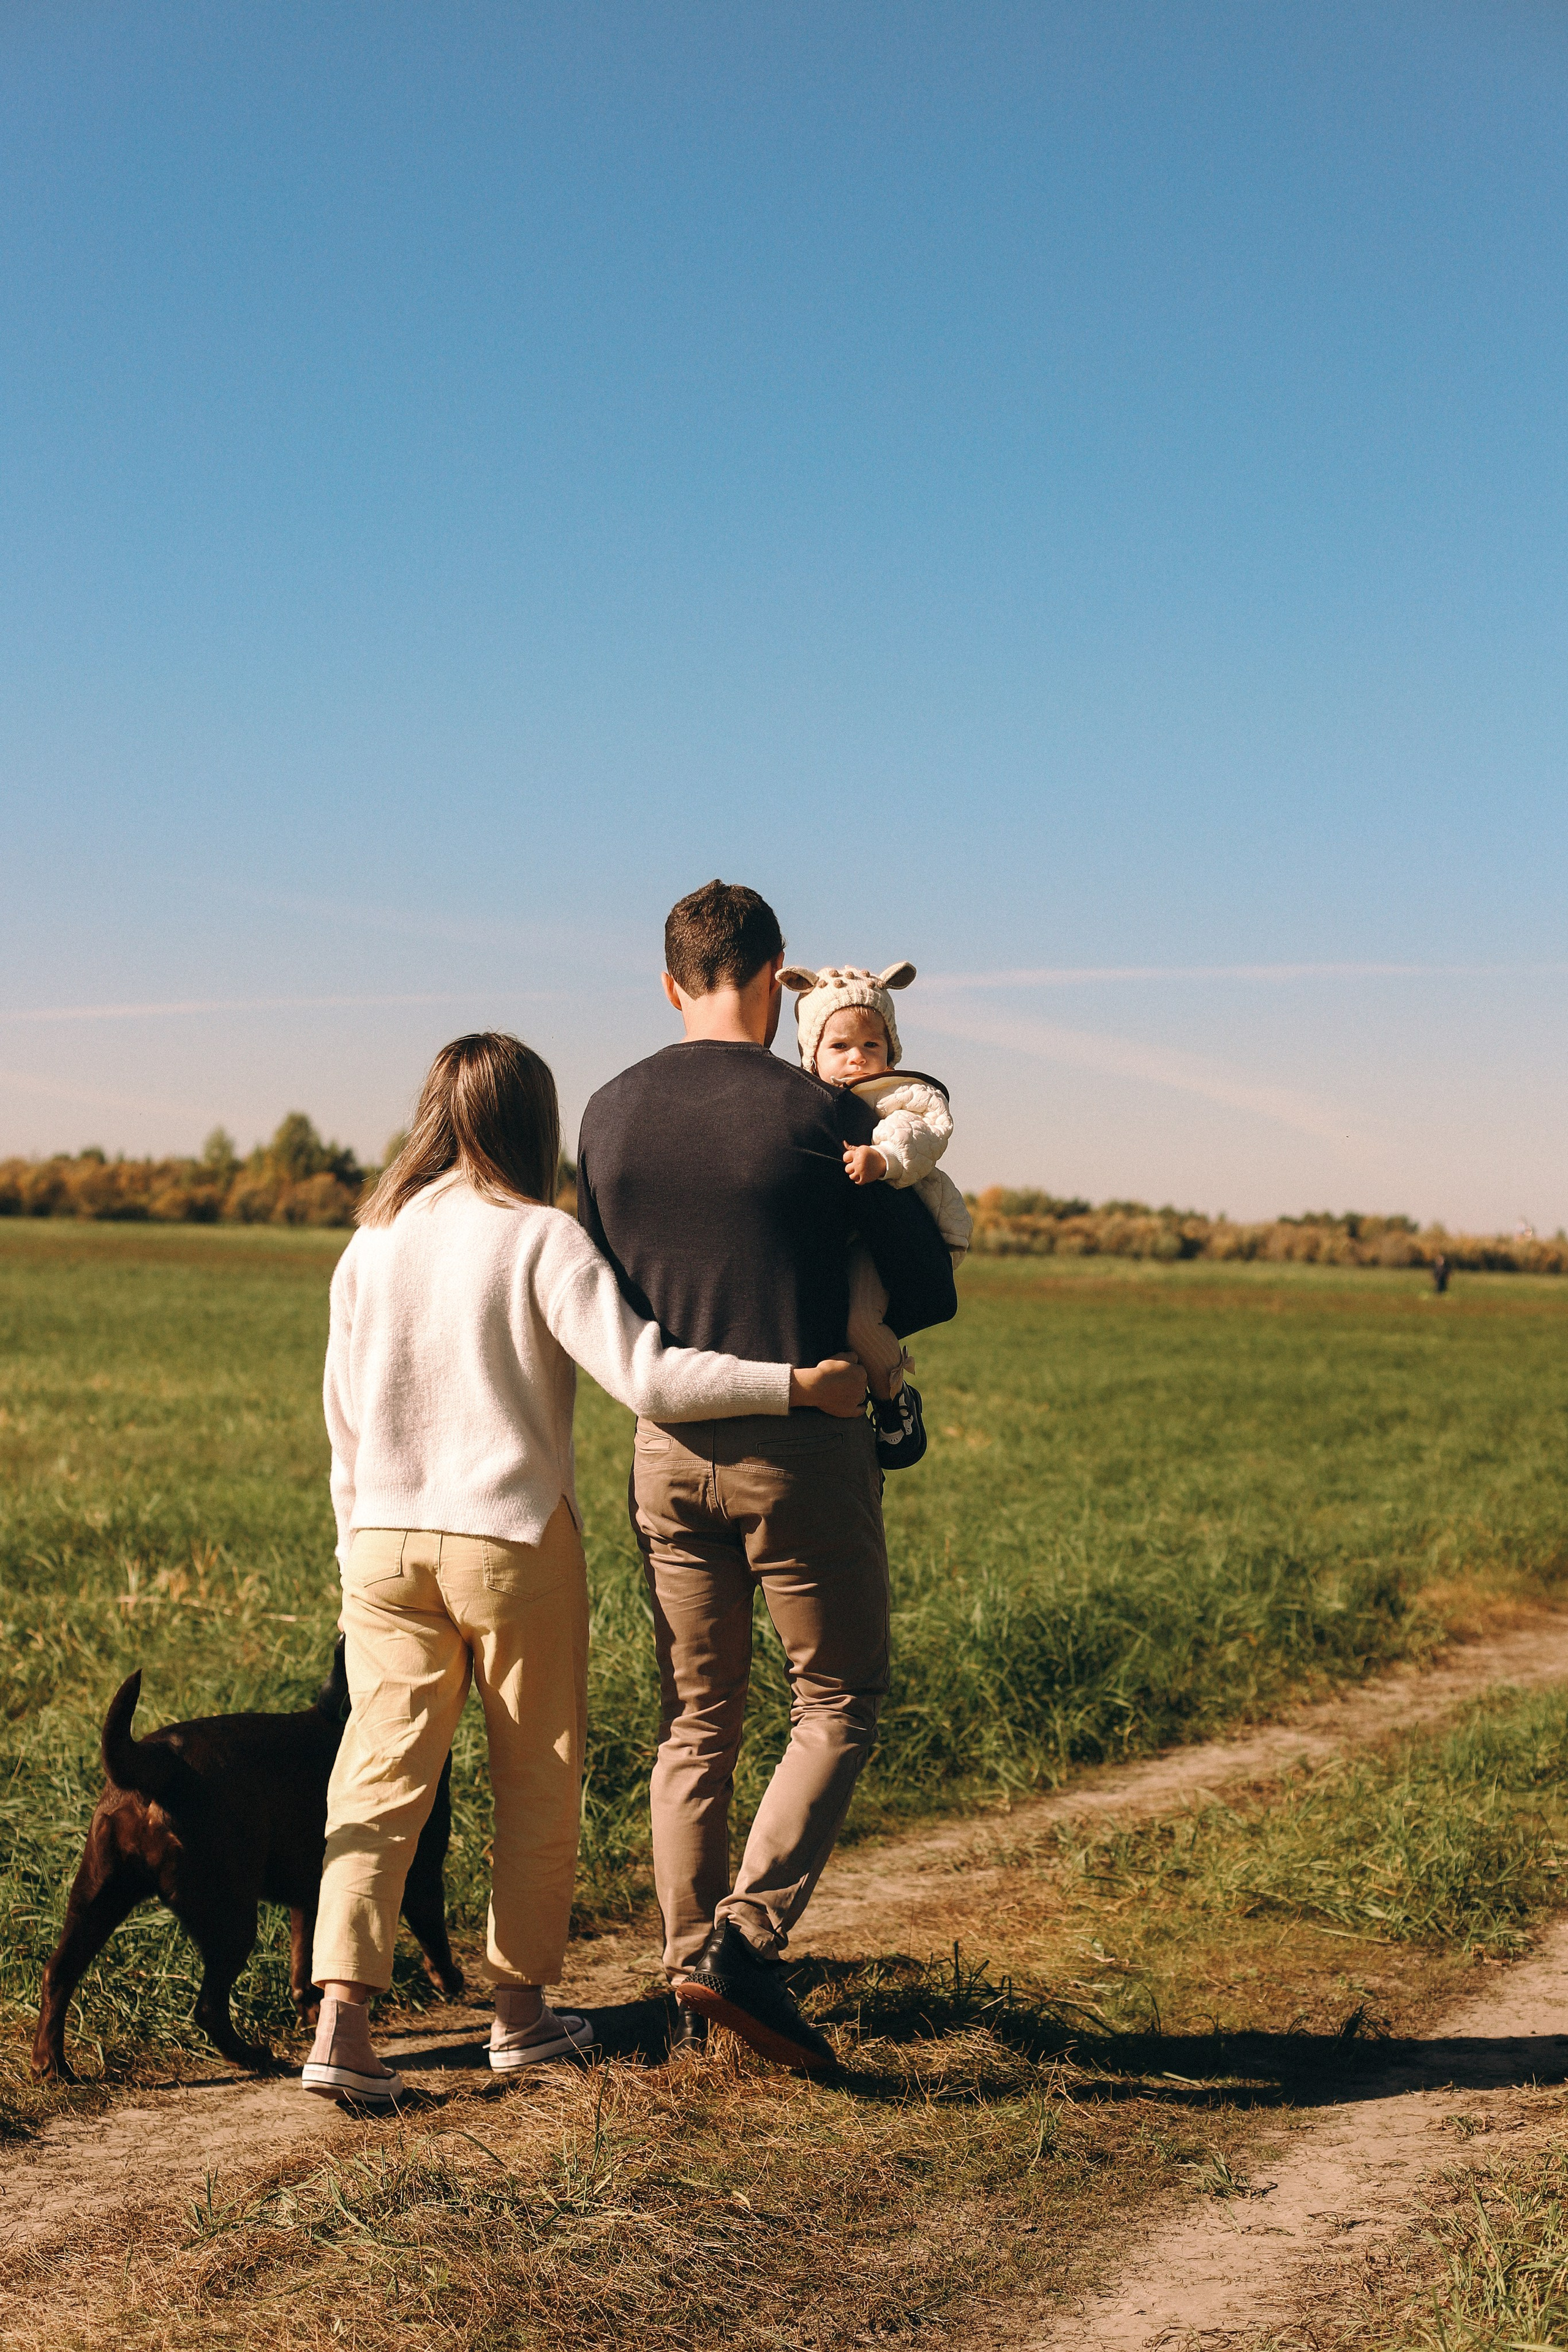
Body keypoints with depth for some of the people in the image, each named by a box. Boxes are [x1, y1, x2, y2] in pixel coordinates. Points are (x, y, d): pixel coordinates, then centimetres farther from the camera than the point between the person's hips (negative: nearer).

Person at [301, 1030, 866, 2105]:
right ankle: (521, 2009, 22)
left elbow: (347, 1424, 11)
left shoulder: (370, 1247, 6)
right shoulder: (541, 1239, -9)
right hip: (513, 1538, -4)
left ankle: (341, 2023, -9)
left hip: (386, 1541, 4)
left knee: (380, 1777, 3)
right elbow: (645, 1376, -20)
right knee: (537, 1781, 12)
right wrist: (798, 1384, -16)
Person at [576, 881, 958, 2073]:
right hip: (804, 1447, -4)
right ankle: (747, 1942, -4)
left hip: (669, 1446, 4)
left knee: (697, 1720, 14)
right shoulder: (820, 1114, -10)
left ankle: (694, 1972, 18)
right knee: (839, 1704, 9)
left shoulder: (609, 1115, 4)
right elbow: (932, 1290, -4)